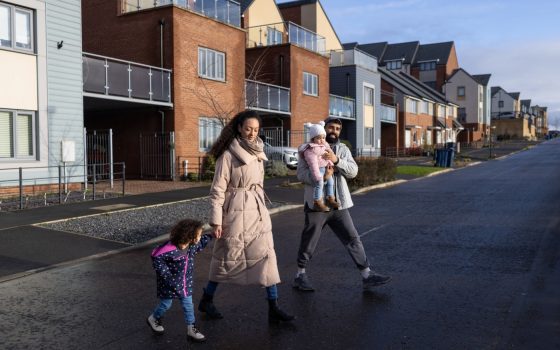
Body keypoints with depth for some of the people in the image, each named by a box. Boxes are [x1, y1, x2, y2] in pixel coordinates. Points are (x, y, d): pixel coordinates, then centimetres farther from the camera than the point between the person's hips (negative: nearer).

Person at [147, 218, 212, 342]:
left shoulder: (192, 246, -8)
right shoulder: (170, 249, -32)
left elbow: (200, 244, 15)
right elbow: (156, 257, -23)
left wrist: (210, 236, 9)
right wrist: (165, 272, -22)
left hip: (186, 283, 6)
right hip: (170, 283, -6)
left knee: (188, 304, 9)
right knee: (166, 304, 14)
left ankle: (191, 329, 20)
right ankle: (153, 318, 42)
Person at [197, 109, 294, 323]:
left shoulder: (257, 153, 8)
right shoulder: (228, 155, -12)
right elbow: (217, 190, -12)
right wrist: (216, 221, -14)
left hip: (258, 212, 6)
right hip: (236, 213, -6)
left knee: (267, 257, 1)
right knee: (228, 258, 7)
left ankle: (273, 308, 7)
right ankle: (206, 301, 27)